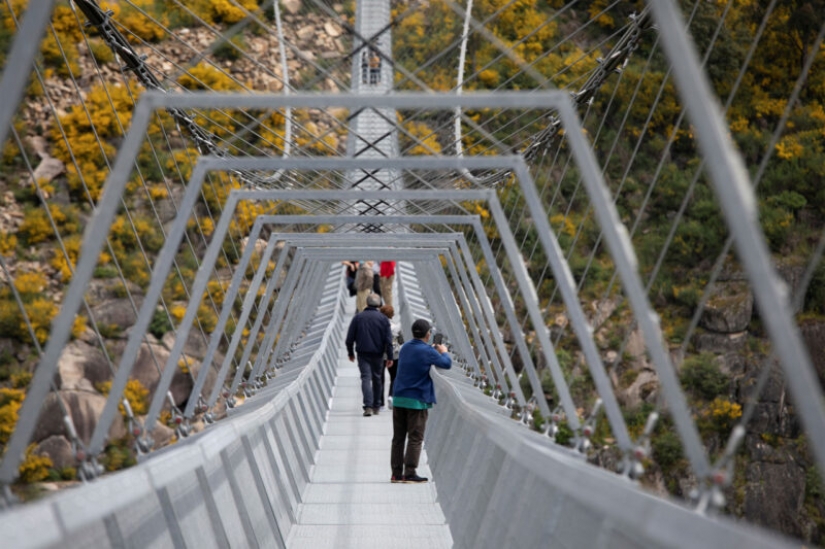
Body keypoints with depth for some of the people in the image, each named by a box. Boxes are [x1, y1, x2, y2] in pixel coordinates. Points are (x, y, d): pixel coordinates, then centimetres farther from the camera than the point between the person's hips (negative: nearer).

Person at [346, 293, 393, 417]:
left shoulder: (358, 317, 0)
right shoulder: (383, 319, -1)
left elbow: (350, 338, 2)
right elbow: (388, 340, -4)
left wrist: (350, 353, 14)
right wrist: (390, 357, -2)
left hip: (363, 354, -1)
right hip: (378, 354, 1)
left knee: (366, 378, -6)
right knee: (377, 379, 14)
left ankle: (368, 406, -22)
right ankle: (376, 406, 20)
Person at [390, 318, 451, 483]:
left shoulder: (405, 347, 10)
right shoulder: (427, 351, -11)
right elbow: (446, 364, -2)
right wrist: (443, 352, 18)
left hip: (398, 398, 6)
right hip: (417, 400, -6)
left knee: (398, 438, 8)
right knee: (415, 438, -1)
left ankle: (396, 473, 9)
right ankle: (410, 473, -4)